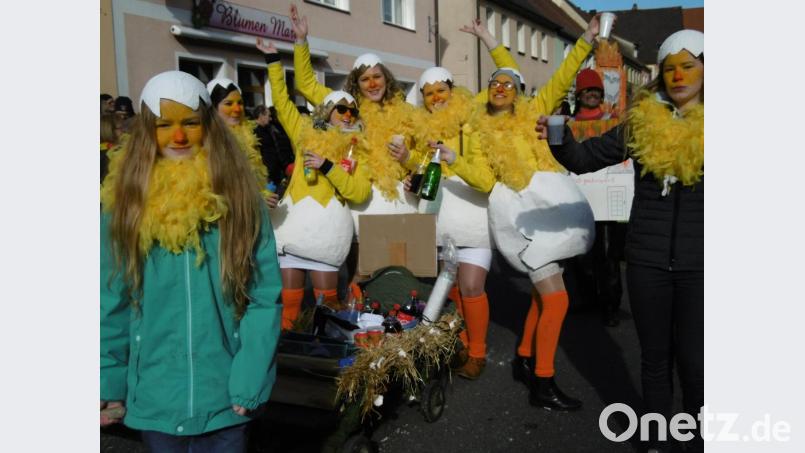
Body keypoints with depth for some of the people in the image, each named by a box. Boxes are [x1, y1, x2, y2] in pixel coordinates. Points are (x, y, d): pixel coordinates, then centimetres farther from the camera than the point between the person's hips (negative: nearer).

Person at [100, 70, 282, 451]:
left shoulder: (238, 197, -7)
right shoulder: (127, 200, -2)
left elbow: (264, 298, -8)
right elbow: (112, 304, 2)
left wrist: (250, 382, -14)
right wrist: (109, 385, -1)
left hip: (224, 396, -1)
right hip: (154, 398, 2)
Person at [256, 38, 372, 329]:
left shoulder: (356, 150, 10)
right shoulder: (305, 133, 15)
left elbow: (360, 192, -2)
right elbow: (281, 102, 20)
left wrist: (327, 166, -9)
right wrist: (273, 60, 19)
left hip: (326, 225, -1)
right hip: (292, 220, 2)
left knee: (326, 296, -1)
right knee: (289, 296, 1)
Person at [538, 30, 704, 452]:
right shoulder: (641, 123, 1)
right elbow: (583, 159, 0)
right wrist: (558, 138, -17)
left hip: (698, 264, -1)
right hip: (647, 260, 2)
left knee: (694, 361, 3)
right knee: (655, 355, 14)